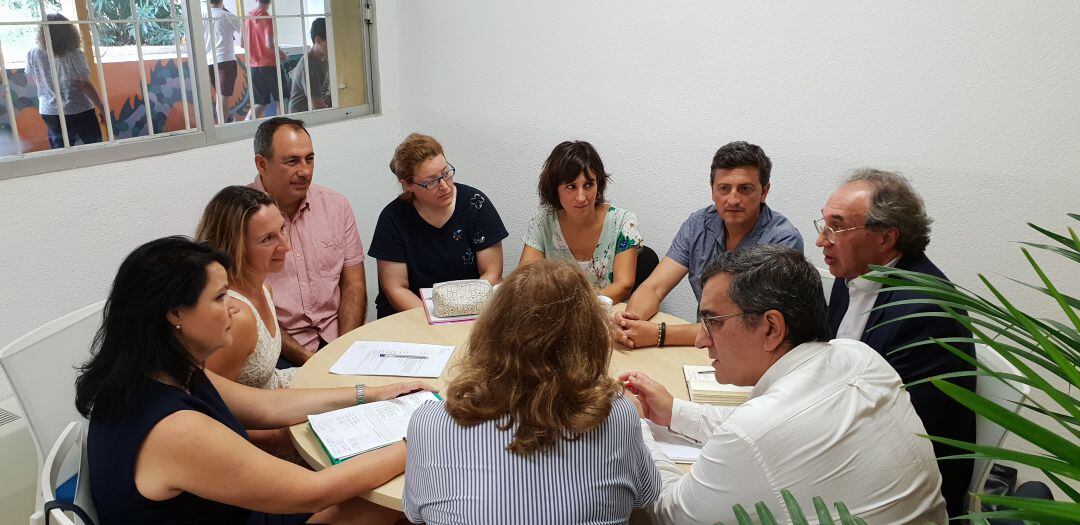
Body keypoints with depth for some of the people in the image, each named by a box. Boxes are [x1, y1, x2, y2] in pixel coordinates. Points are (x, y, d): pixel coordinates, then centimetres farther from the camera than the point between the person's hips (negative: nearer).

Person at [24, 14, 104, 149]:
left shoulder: (33, 55, -4)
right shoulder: (75, 55, -15)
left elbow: (37, 83, 8)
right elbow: (85, 85, -15)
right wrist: (102, 108, -8)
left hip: (50, 113, 3)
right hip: (79, 111, -3)